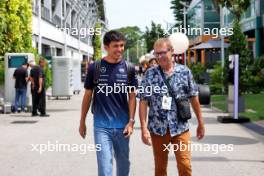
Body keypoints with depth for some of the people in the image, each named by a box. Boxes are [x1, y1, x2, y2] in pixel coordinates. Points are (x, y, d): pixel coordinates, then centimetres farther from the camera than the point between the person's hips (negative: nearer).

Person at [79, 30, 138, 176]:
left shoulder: (129, 68, 1)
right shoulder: (94, 67, -3)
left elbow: (132, 96, 3)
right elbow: (88, 95, 4)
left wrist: (131, 121, -6)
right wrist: (82, 122, 7)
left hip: (122, 125, 2)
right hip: (101, 126, -2)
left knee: (124, 163, 16)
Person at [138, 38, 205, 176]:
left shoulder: (185, 72, 0)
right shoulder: (150, 74, -1)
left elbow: (193, 98, 7)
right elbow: (143, 102, -3)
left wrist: (200, 123, 11)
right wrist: (144, 128, -10)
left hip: (180, 128, 0)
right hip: (157, 129, 1)